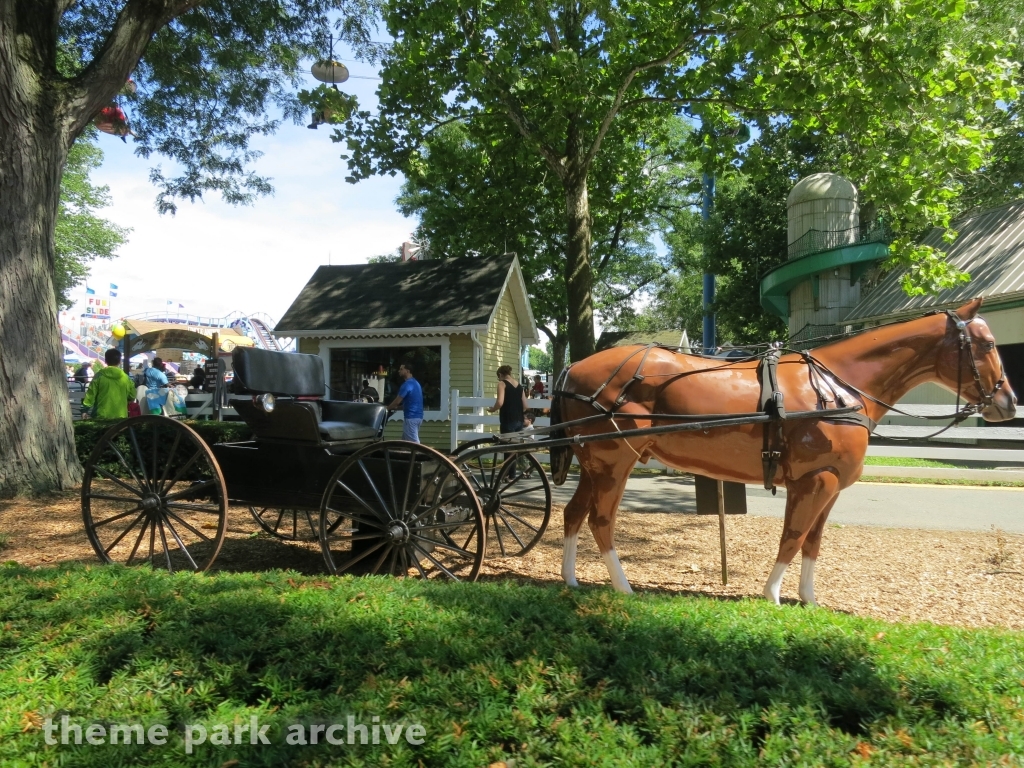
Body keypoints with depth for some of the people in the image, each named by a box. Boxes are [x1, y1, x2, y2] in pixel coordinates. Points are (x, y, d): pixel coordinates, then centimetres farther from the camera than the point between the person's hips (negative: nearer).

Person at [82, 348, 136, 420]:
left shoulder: (99, 376, -4)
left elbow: (90, 395, -4)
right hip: (120, 417, 1)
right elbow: (132, 396, 9)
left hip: (101, 416, -1)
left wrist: (85, 410, 4)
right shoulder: (126, 377, -1)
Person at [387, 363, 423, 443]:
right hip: (417, 416, 10)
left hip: (411, 417, -10)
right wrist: (397, 407, 22)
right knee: (405, 441, 15)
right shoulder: (415, 383, 16)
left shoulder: (407, 384, -15)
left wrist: (387, 408, 5)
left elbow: (397, 401, -13)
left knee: (413, 442, -7)